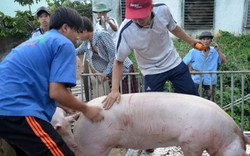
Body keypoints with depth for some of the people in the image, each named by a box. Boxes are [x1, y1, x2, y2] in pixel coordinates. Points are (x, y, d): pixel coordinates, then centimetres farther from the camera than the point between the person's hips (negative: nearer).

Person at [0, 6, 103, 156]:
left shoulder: (35, 41, 25)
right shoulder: (64, 44, -2)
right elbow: (56, 92, -13)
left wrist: (70, 109, 33)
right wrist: (86, 109, 4)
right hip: (18, 110, -10)